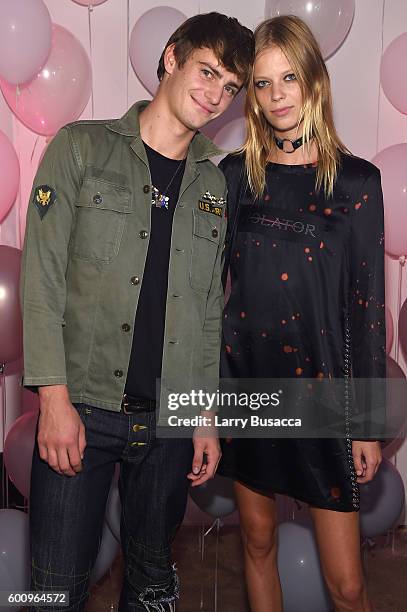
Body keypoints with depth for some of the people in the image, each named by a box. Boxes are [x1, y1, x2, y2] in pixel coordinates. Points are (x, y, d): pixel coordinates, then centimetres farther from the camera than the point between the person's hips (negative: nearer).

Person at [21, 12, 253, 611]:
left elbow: (209, 310, 12)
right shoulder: (82, 147, 1)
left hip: (169, 419, 4)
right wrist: (55, 398, -11)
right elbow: (42, 280, -5)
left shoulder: (214, 186, 11)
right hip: (80, 409, -3)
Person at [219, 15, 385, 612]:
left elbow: (367, 305, -3)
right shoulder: (235, 174, 3)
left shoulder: (355, 180, -3)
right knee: (258, 538, 18)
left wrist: (369, 423, -3)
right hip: (245, 379, 3)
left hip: (321, 384, -2)